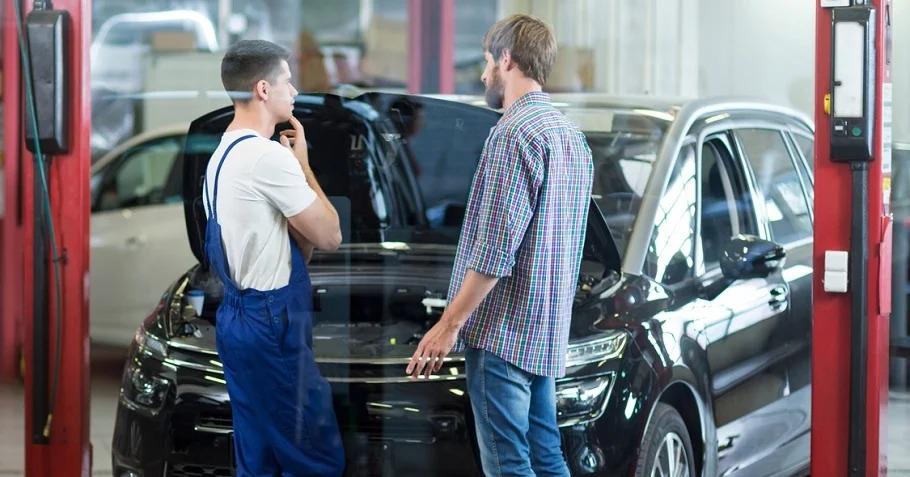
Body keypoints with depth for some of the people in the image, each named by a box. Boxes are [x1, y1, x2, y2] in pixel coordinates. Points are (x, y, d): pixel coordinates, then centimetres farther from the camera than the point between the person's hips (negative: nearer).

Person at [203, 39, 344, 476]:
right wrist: (302, 162, -1)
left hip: (238, 318, 10)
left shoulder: (223, 154, 14)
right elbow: (329, 236, -10)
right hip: (271, 325, -10)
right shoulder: (268, 157, -18)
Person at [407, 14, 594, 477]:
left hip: (502, 329, -9)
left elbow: (495, 248, -20)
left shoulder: (514, 133, -15)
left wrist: (450, 323, -15)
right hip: (547, 332, 9)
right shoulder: (572, 135, 15)